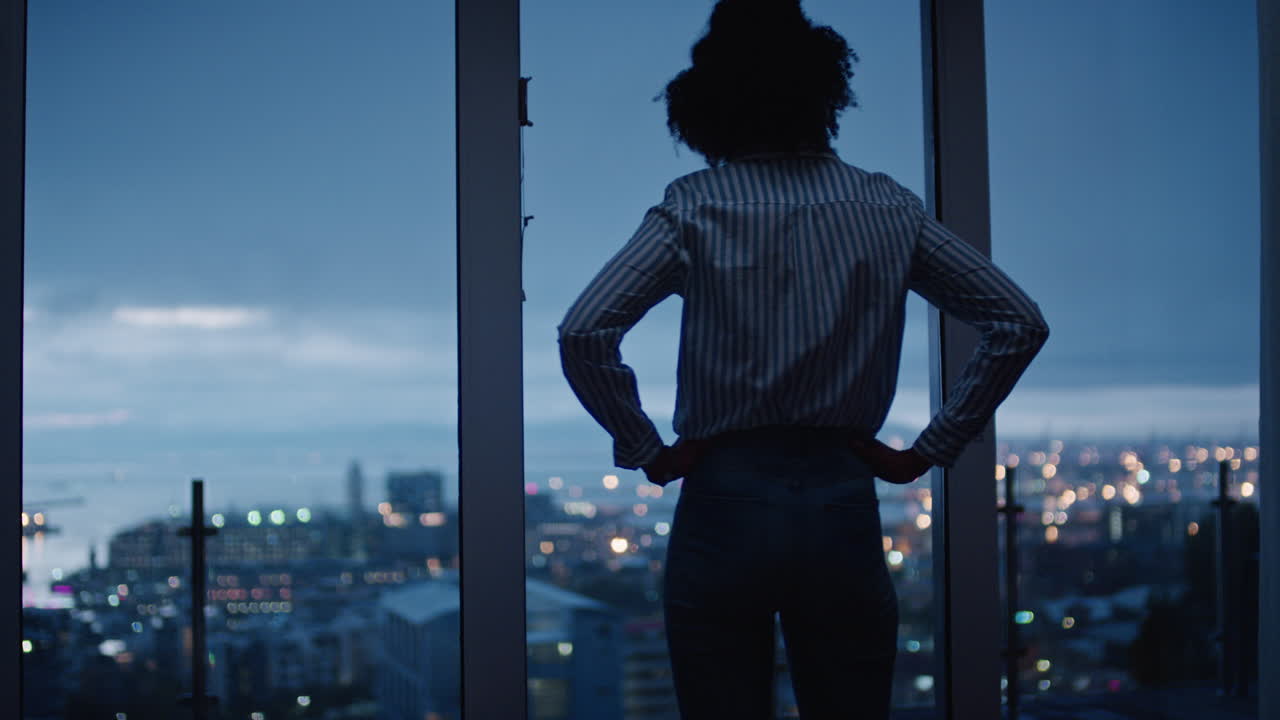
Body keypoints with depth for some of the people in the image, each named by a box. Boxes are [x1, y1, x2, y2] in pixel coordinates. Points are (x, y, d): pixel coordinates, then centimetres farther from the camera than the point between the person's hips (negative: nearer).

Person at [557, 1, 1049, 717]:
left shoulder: (693, 207, -4)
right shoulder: (888, 206, 4)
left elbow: (585, 333, -15)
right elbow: (1020, 323, 3)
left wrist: (649, 453, -4)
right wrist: (927, 452, 5)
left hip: (725, 504, -2)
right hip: (843, 503, 2)